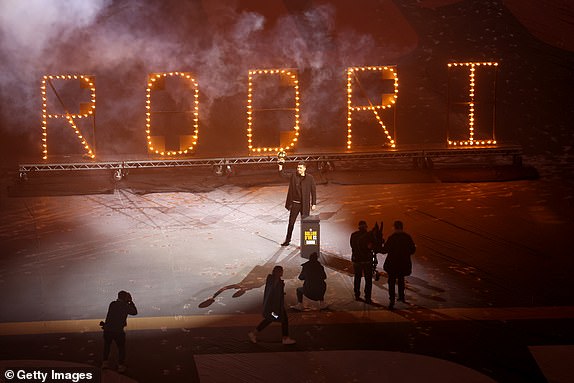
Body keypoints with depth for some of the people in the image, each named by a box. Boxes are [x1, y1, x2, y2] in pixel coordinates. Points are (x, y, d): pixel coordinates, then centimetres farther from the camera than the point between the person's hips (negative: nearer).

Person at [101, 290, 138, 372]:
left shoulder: (112, 304, 8)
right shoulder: (125, 306, -2)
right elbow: (135, 312, 12)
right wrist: (131, 302, 16)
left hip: (107, 329, 4)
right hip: (118, 331, -3)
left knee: (107, 345, 26)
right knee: (121, 348, 14)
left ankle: (105, 362, 29)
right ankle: (121, 366, 10)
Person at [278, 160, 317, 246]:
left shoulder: (310, 178, -6)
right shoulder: (293, 176, 1)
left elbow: (313, 191, -3)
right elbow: (283, 174, -5)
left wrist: (314, 204, -4)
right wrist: (280, 165, -20)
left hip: (305, 205, -2)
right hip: (295, 204, 2)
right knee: (291, 223, 10)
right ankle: (287, 240, 22)